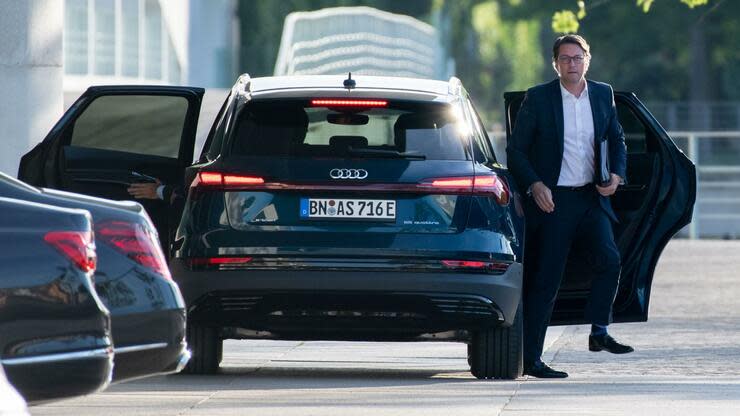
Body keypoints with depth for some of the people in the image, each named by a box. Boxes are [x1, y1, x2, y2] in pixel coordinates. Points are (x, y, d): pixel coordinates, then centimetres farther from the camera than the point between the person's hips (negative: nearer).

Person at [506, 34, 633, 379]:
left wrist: (616, 174, 0)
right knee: (546, 280, -3)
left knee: (609, 259, -18)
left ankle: (599, 333, -2)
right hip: (553, 199, -3)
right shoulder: (538, 98, -2)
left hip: (592, 197, 3)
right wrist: (535, 185, -14)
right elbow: (516, 150, 0)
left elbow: (617, 140, 19)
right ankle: (531, 359, 1)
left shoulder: (603, 95, 9)